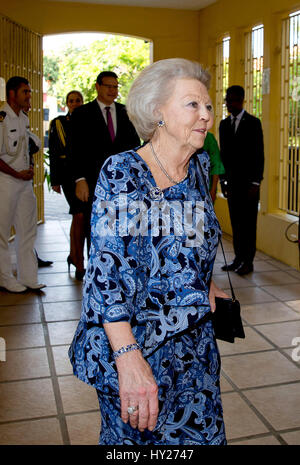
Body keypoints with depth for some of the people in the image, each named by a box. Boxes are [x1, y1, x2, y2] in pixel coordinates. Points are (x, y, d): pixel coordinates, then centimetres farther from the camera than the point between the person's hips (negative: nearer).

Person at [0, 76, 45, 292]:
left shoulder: (24, 119, 13)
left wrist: (30, 168, 4)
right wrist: (18, 174, -11)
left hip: (25, 180, 8)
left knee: (28, 230, 9)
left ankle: (28, 277, 17)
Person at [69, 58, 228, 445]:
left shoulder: (199, 168, 2)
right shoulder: (121, 173, -18)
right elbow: (107, 269, -24)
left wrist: (204, 285, 9)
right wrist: (128, 357, -31)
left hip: (194, 341, 6)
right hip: (134, 342, -6)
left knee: (200, 432, 16)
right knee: (134, 434, 11)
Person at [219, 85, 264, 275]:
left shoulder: (253, 123, -3)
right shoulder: (224, 124, 13)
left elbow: (259, 155, -7)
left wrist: (255, 182, -12)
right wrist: (223, 179, 10)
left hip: (248, 182, -5)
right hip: (232, 181, 5)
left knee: (248, 223, 0)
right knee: (236, 222, 9)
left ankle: (248, 261, 6)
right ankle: (238, 258, 16)